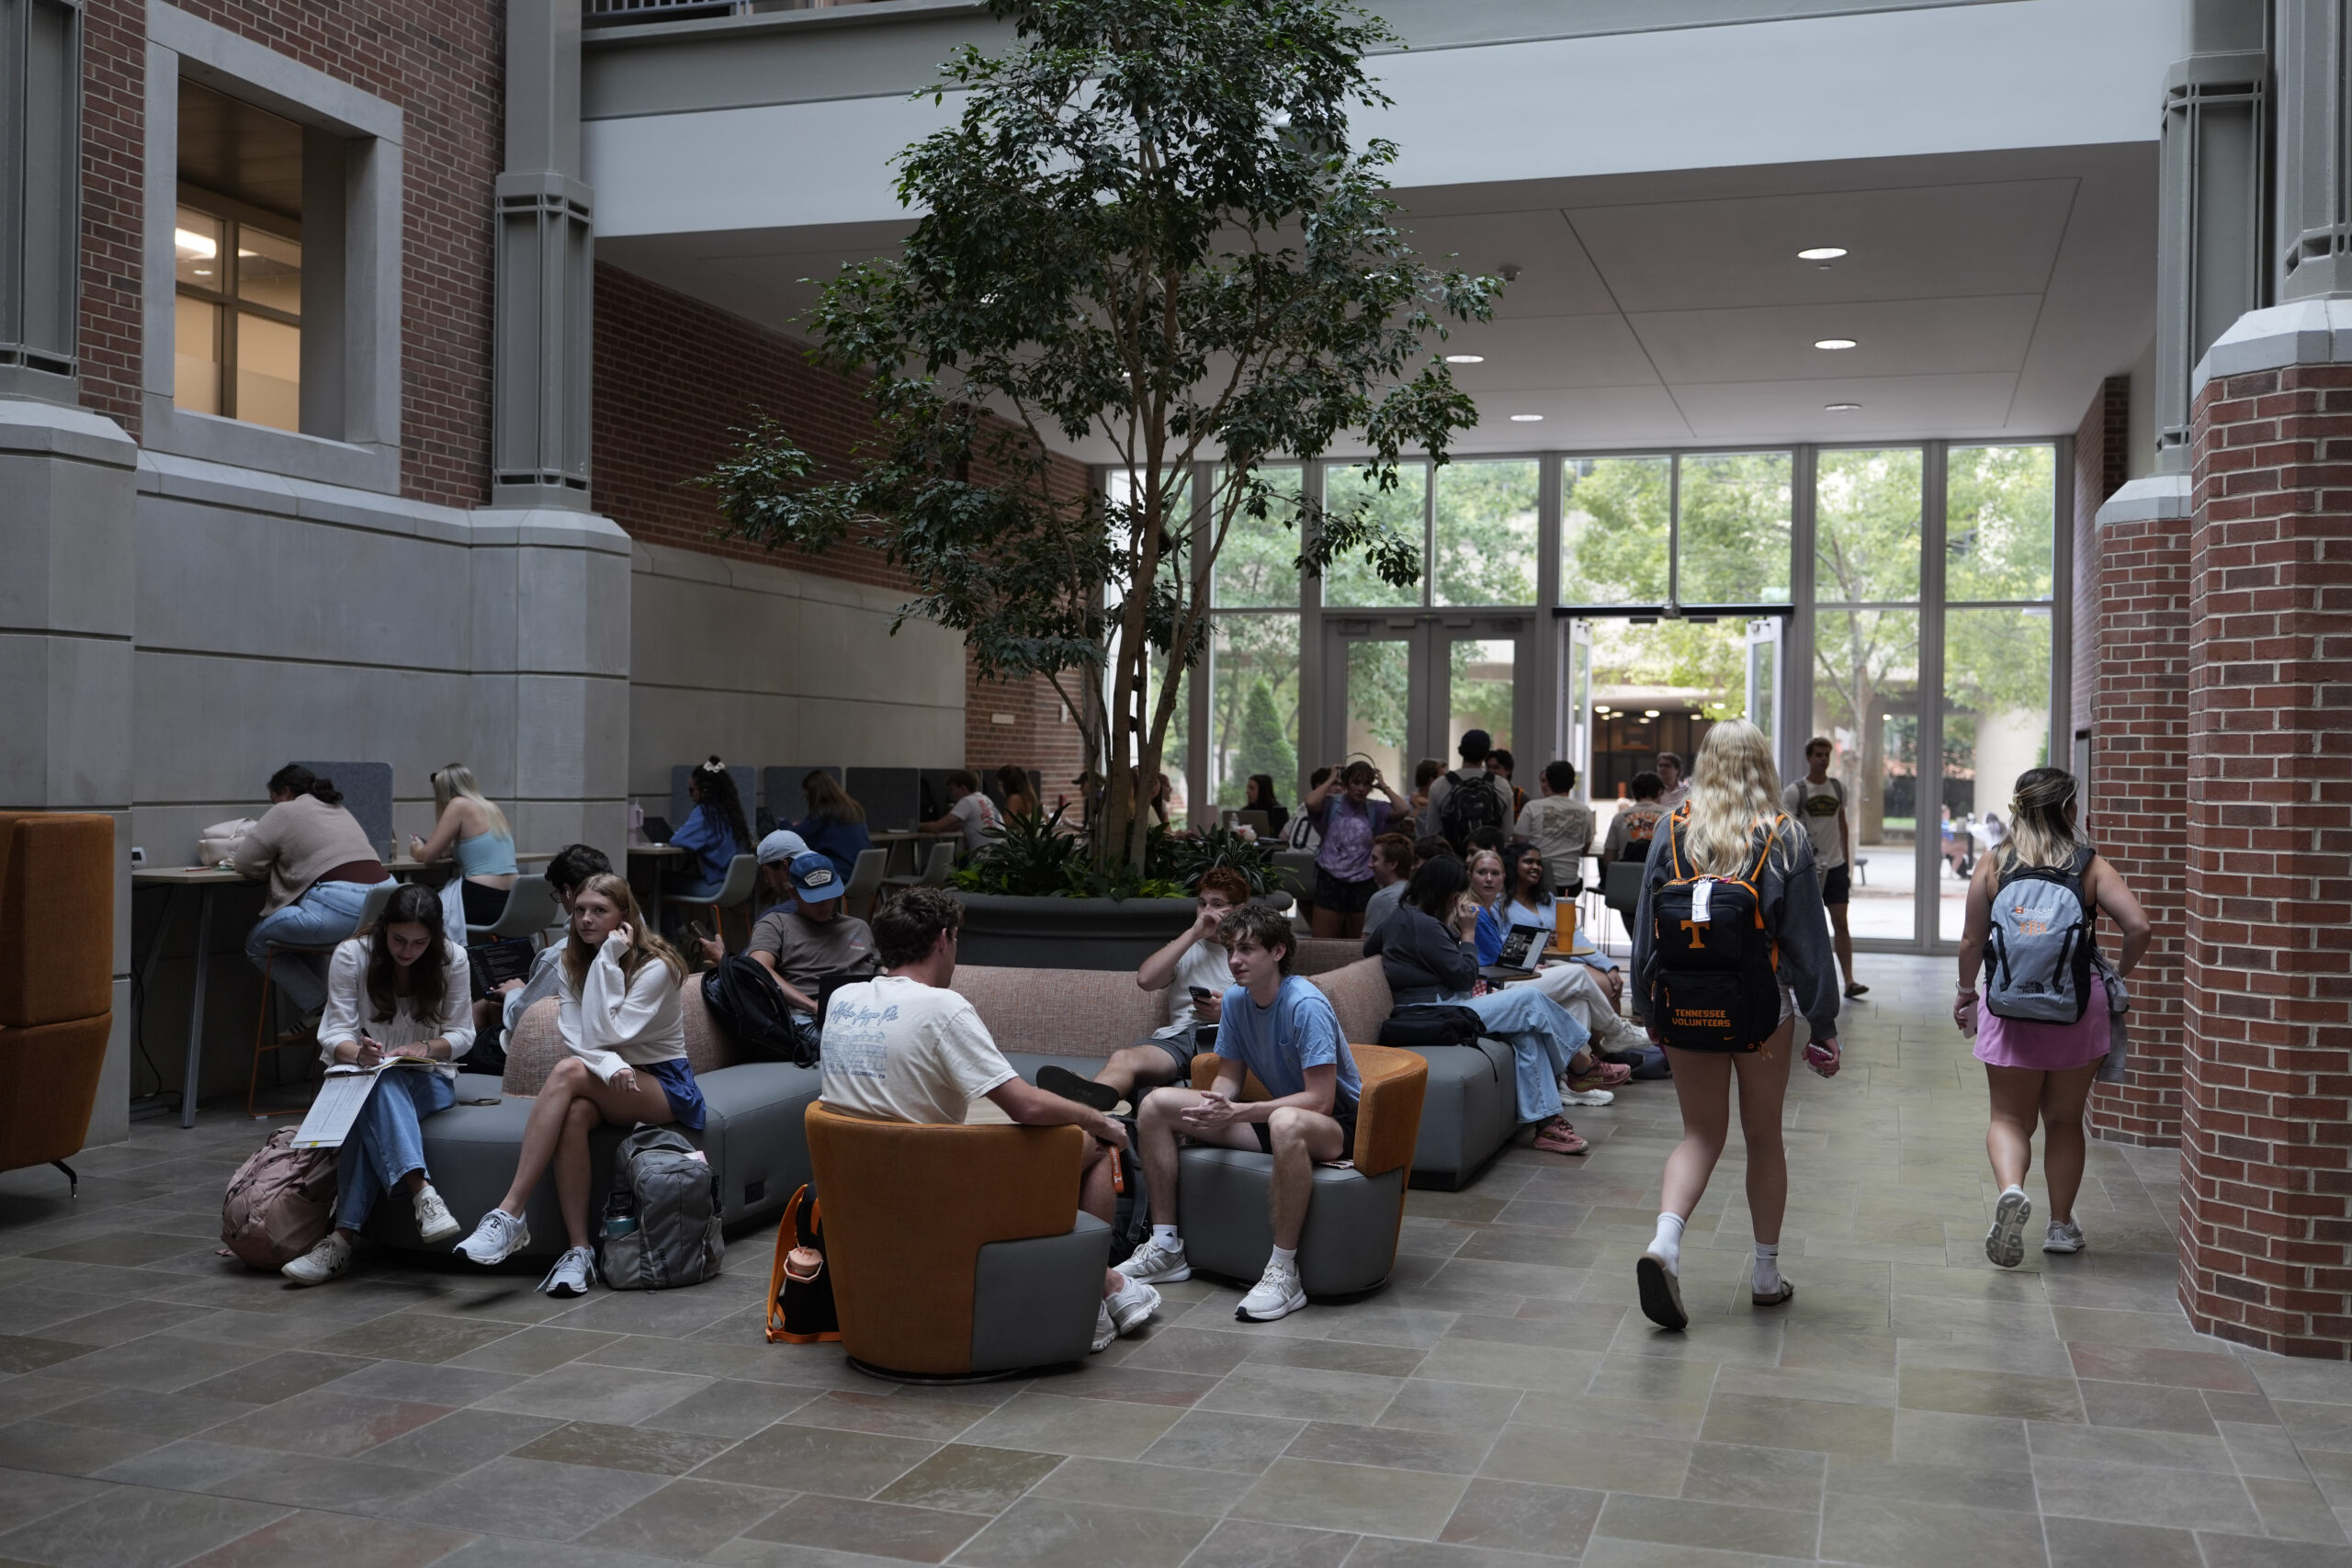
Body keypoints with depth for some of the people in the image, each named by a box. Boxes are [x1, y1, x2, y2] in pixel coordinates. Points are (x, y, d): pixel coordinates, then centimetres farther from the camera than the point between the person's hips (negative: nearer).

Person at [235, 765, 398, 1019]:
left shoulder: (285, 811, 6)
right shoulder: (339, 809, 29)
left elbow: (245, 863, 6)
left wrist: (274, 866, 24)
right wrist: (287, 864, 35)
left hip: (342, 907, -8)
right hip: (382, 901, 9)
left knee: (257, 942, 11)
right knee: (305, 926, 35)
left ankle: (319, 1007, 5)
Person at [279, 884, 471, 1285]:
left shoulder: (452, 959, -6)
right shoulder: (351, 955, -8)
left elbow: (461, 1034, -3)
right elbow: (336, 1033, -13)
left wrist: (425, 1048, -26)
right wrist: (358, 1052, -37)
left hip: (430, 1080, 0)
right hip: (363, 1076, 0)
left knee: (371, 1112, -36)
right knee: (381, 1083, -40)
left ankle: (343, 1237, -46)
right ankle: (422, 1192, -58)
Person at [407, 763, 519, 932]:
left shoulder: (459, 805, -5)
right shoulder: (492, 809, 16)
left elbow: (428, 856, -4)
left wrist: (417, 850, 18)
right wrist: (449, 850, 22)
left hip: (481, 906, -8)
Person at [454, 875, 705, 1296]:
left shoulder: (656, 966, -12)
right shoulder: (572, 964, 6)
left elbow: (604, 1035, -21)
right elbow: (578, 1040, -6)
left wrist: (607, 960, -21)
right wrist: (610, 1065, -28)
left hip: (665, 1086, -5)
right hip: (611, 1083, 5)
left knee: (569, 1072, -32)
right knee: (574, 1114, -34)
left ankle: (509, 1215, -36)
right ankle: (579, 1250, -34)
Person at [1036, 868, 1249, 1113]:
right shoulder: (1186, 944, 33)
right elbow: (1146, 979, 12)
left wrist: (1228, 1009, -5)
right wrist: (1194, 934, 11)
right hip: (1179, 1035, 3)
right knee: (1123, 1058, -33)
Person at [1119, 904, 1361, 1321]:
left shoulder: (1306, 1005, -22)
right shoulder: (1235, 999, 1)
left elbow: (1320, 1099, -27)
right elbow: (1228, 1078, 8)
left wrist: (1237, 1113, -31)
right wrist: (1214, 1105, -17)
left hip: (1336, 1125, -8)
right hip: (1275, 1113, 8)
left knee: (1287, 1121, -45)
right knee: (1156, 1104, -1)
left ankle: (1283, 1272, -35)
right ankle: (1166, 1247, 2)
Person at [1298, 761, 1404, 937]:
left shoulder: (1375, 809, 4)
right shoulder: (1332, 804, -2)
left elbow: (1403, 810, -10)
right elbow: (1310, 803, -22)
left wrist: (1383, 786, -1)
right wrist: (1331, 780, -8)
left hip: (1363, 882, 2)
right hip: (1331, 880, -2)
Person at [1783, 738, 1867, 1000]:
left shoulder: (1839, 787, 8)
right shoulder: (1794, 791, -5)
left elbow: (1842, 826, 17)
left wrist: (1846, 862, 16)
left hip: (1835, 865, 3)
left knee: (1841, 923, -2)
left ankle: (1849, 981, -5)